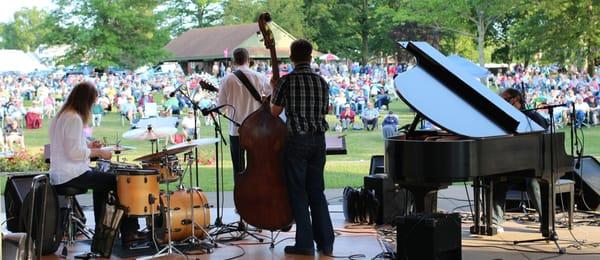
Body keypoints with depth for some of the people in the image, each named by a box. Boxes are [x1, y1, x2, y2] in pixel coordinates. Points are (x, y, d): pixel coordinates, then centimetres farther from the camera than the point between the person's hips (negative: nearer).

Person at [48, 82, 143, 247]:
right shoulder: (74, 119, -18)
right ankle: (128, 233, 2)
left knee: (102, 182, 30)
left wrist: (88, 145, 13)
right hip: (72, 176, -11)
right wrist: (97, 152, -13)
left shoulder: (60, 116, 13)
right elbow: (73, 153, -24)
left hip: (58, 176, 11)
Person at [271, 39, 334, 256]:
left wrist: (274, 91, 14)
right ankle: (326, 242, 11)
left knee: (298, 192, 3)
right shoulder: (321, 82, 5)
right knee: (316, 191, 12)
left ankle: (305, 243, 3)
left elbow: (275, 112, -1)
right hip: (318, 140, 5)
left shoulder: (286, 81, -9)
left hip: (297, 140, -4)